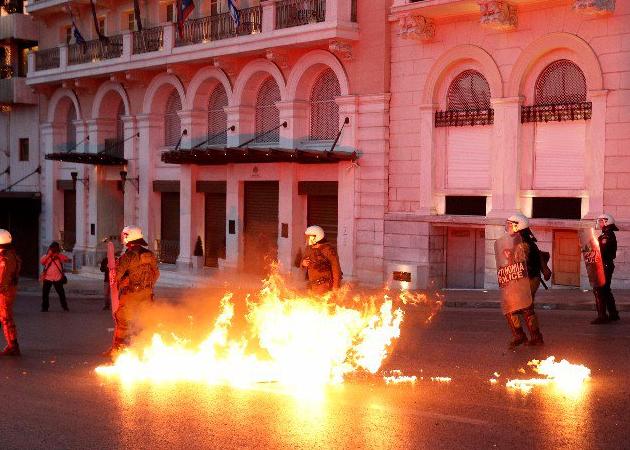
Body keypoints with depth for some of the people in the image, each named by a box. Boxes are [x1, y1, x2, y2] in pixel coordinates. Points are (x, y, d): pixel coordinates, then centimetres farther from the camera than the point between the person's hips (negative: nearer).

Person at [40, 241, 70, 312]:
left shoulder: (59, 255, 6)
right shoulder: (47, 256, 5)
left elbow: (67, 259, -7)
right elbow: (41, 261, -14)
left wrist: (58, 254, -17)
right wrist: (49, 254, -17)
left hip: (57, 278, 0)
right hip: (48, 278, 0)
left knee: (61, 293, 3)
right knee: (45, 293, -1)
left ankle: (64, 306, 16)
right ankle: (45, 307, 9)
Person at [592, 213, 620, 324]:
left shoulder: (607, 236, -16)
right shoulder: (610, 235, 16)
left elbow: (601, 251, -24)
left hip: (604, 266, -11)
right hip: (607, 265, 11)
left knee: (599, 290, -9)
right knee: (606, 291, 18)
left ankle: (602, 316, -10)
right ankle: (613, 314, 25)